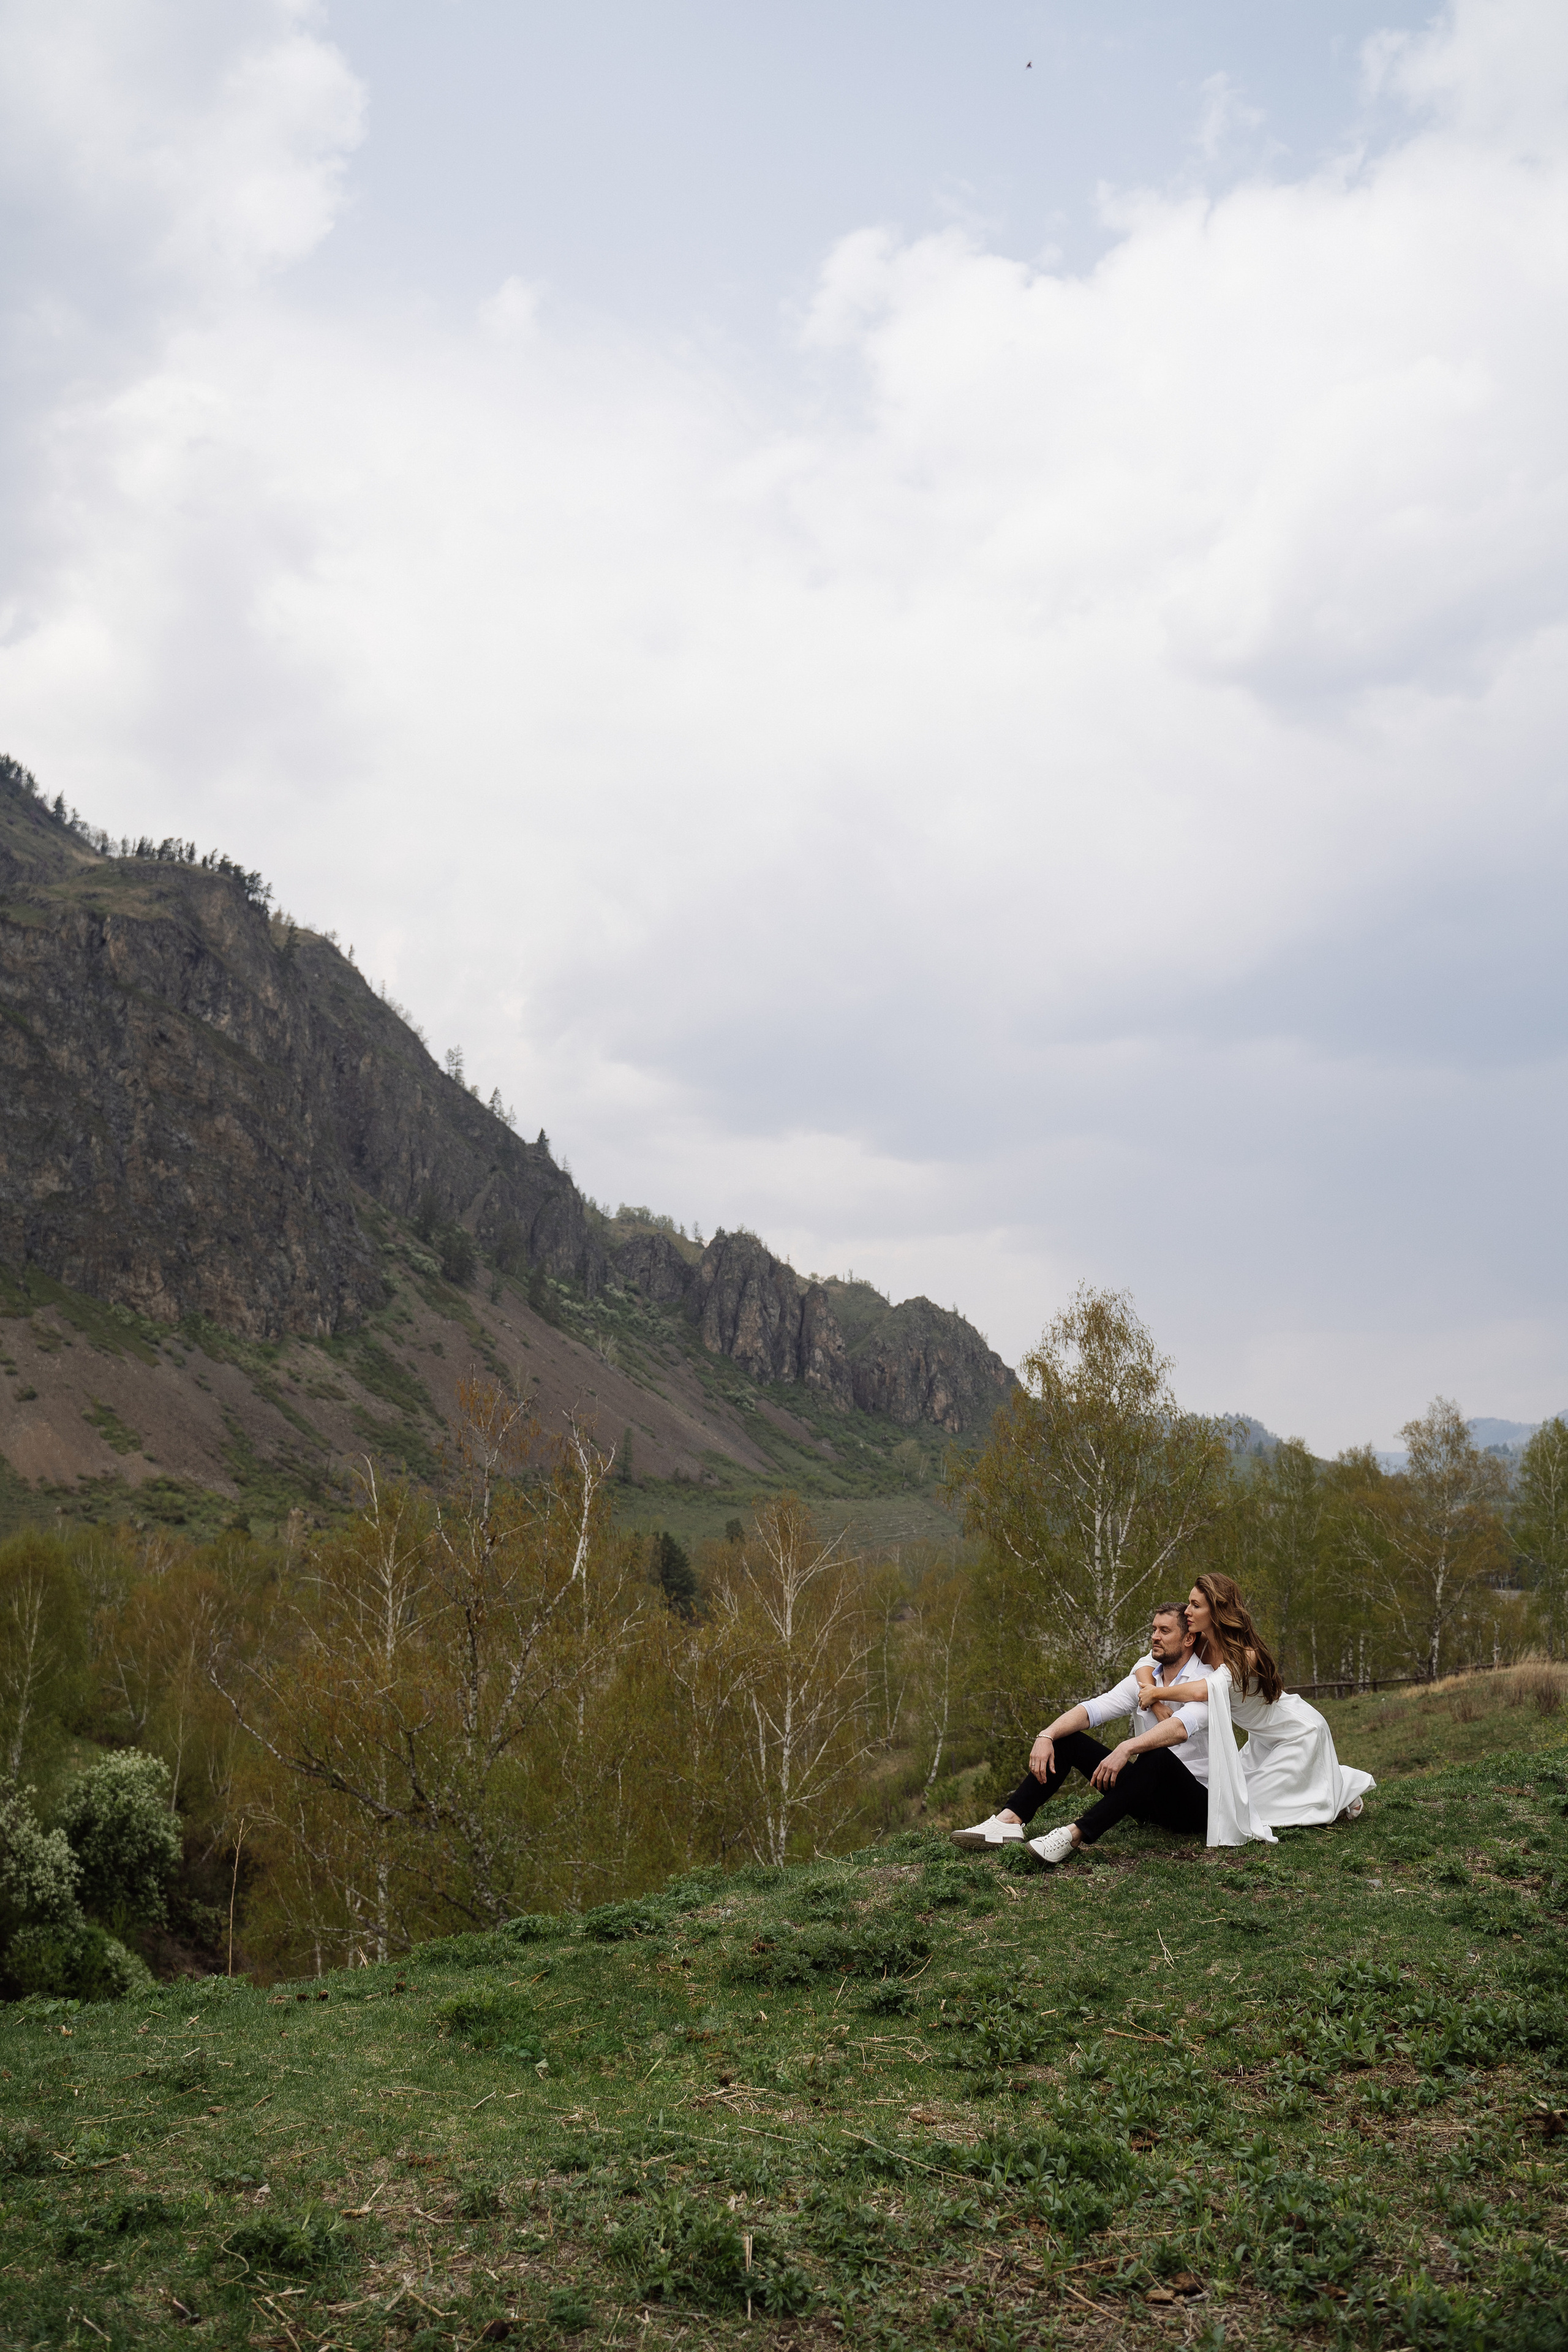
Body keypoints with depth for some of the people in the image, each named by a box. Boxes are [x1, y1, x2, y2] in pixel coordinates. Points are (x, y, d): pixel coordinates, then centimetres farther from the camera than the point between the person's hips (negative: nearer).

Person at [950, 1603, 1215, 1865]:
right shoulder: (1144, 1679, 9)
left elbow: (1180, 1728, -34)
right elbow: (1093, 1709, -4)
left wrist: (1126, 1748, -48)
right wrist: (1047, 1735, -22)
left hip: (1193, 1801, -7)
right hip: (1147, 1798, 7)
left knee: (1158, 1755, -39)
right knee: (1066, 1739, -3)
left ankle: (1073, 1835, -45)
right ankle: (1010, 1820, -22)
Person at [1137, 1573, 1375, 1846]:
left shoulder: (1246, 1656, -35)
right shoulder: (1200, 1645, -13)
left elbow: (1206, 1689, -52)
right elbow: (1144, 1664, -14)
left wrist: (1157, 1693, -40)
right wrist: (1156, 1702, -33)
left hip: (1300, 1734, -8)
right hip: (1266, 1739, 8)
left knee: (1259, 1800, -7)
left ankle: (1346, 1787, 13)